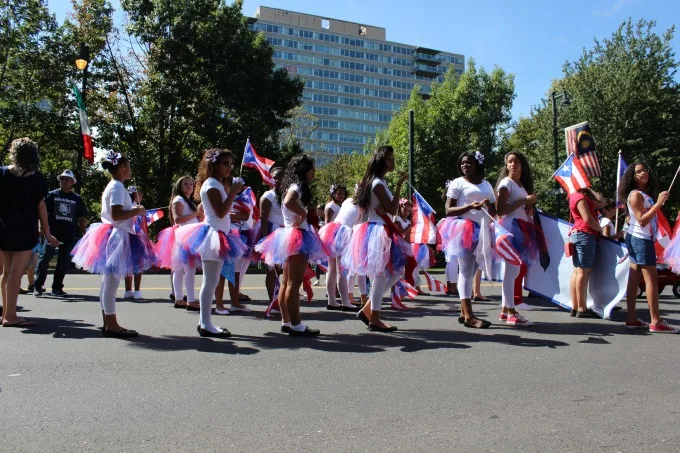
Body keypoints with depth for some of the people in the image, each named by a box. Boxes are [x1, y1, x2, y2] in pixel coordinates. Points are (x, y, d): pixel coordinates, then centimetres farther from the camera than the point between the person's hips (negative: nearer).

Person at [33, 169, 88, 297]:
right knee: (45, 258, -5)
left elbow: (81, 218, 13)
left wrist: (84, 234, 8)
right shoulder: (52, 195, 6)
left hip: (69, 235, 2)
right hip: (52, 232, -2)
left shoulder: (77, 199, 10)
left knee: (64, 262, 6)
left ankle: (57, 287, 16)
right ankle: (38, 286, 3)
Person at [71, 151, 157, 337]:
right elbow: (116, 215, -23)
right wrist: (137, 211, -13)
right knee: (112, 282, -7)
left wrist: (133, 210, 13)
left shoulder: (111, 186, 17)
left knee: (109, 282, 12)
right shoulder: (118, 187, -13)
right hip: (117, 237, -11)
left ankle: (108, 323, 20)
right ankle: (111, 325, -2)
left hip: (112, 236, 11)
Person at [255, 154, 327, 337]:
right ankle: (296, 325, -4)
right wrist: (303, 213, -19)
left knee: (286, 282, 12)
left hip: (291, 235, 10)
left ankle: (286, 322, 20)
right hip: (298, 236, -10)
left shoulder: (293, 186, 17)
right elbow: (288, 202, -33)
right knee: (294, 283, -8)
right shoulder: (297, 186, -13)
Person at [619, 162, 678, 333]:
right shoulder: (635, 194, -11)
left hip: (640, 239, 9)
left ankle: (632, 319, 9)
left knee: (634, 279, 6)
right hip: (640, 240, -9)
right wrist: (658, 204, -23)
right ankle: (656, 322, -7)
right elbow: (642, 220, -20)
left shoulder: (646, 194, 15)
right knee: (651, 279, -9)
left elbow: (646, 218, 11)